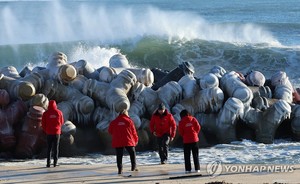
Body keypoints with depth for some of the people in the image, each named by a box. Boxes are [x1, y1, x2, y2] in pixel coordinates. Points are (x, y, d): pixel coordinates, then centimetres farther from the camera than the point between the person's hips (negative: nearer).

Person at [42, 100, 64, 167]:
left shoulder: (45, 113, -4)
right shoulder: (59, 112, -3)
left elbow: (43, 124, 0)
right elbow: (61, 122, 9)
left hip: (49, 133, 0)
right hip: (57, 132, 0)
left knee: (49, 148, 6)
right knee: (56, 148, 3)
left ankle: (48, 163, 0)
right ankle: (55, 163, -2)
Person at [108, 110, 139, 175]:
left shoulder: (114, 122, 5)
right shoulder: (129, 121, -1)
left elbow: (110, 131, 12)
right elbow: (133, 131, 1)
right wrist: (136, 140, 15)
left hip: (117, 142, 1)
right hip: (128, 141, -1)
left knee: (119, 156, 4)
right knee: (132, 154, 15)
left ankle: (120, 169, -5)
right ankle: (133, 167, 13)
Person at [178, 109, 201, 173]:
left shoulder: (181, 122, -6)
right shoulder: (193, 119, 0)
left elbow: (180, 132, -5)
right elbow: (198, 127, 0)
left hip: (186, 140, -2)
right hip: (194, 139, 2)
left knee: (187, 156, 5)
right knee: (195, 155, 9)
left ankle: (188, 169, 0)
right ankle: (197, 168, 6)